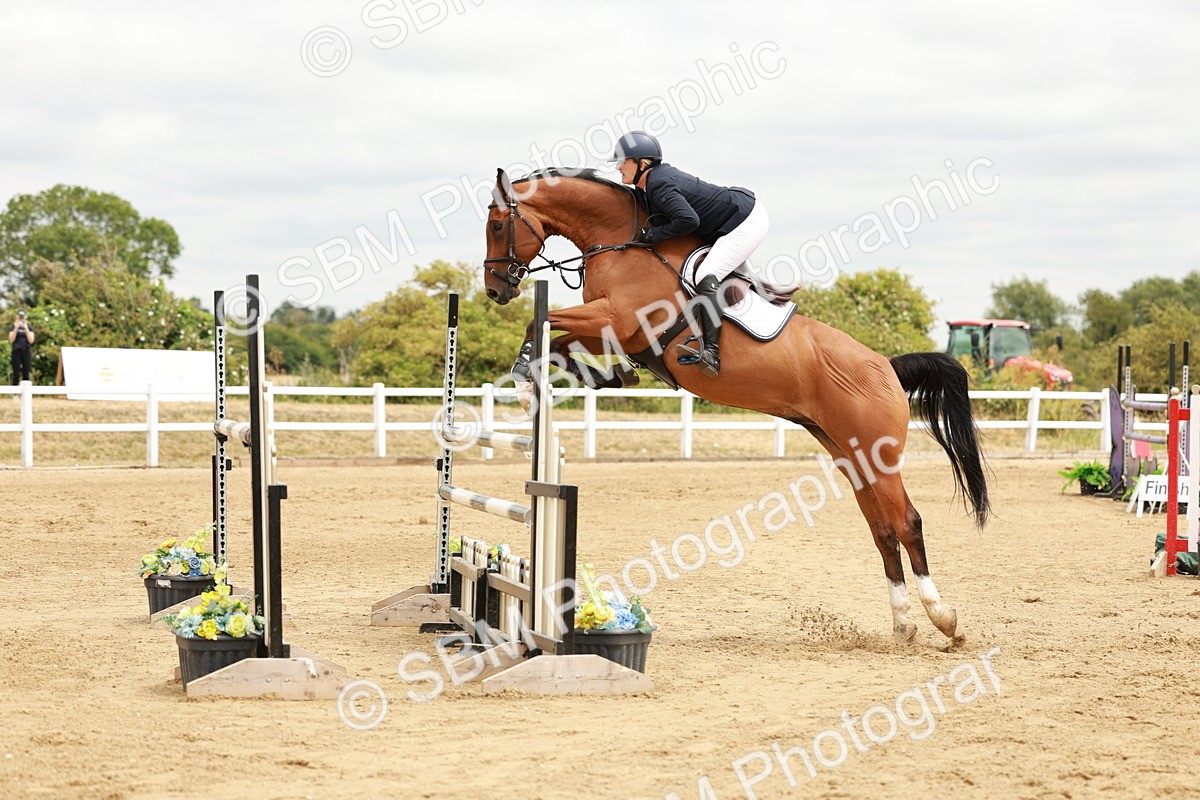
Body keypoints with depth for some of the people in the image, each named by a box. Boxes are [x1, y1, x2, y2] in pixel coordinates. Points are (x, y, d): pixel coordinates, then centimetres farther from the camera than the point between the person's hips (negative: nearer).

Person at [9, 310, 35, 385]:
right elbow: (11, 340, -3)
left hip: (26, 351, 1)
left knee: (26, 375, -3)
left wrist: (26, 329, -13)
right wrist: (16, 328, -12)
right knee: (16, 375, -6)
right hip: (16, 351, -1)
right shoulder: (14, 327, 7)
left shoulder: (29, 327, 7)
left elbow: (31, 340, -4)